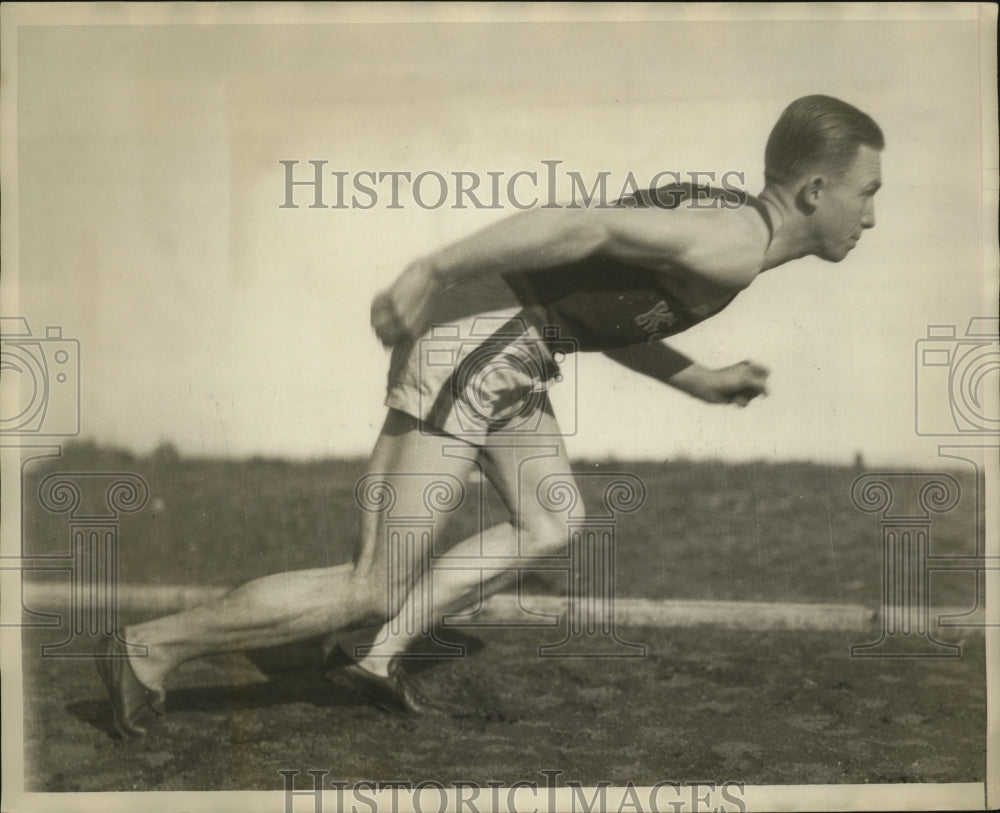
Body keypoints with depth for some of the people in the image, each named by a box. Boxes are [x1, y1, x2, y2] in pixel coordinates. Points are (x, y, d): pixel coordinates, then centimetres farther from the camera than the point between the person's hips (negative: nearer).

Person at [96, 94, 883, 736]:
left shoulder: (720, 217, 17)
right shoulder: (740, 242, -14)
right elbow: (589, 223, -25)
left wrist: (704, 382, 23)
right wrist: (435, 270, -28)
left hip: (509, 349, 10)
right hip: (471, 342, -10)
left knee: (549, 527, 24)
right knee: (376, 590, -4)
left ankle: (381, 654, 20)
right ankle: (153, 646, 5)